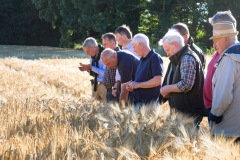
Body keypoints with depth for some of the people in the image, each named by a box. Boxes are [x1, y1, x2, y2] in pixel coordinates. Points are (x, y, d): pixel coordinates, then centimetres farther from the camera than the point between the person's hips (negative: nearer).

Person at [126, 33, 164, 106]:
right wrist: (132, 85, 6)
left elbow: (157, 81, -20)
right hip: (138, 101, 8)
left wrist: (138, 85, -13)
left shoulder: (155, 58, -11)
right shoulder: (142, 59, 16)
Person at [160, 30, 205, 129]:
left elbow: (186, 85, -23)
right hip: (182, 110, 10)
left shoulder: (187, 58, -13)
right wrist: (166, 92, 9)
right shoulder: (179, 59, 19)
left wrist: (167, 89, -10)